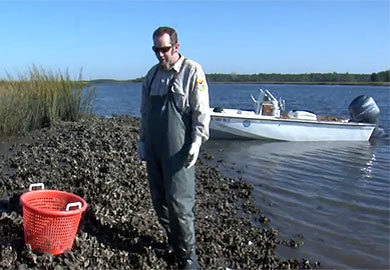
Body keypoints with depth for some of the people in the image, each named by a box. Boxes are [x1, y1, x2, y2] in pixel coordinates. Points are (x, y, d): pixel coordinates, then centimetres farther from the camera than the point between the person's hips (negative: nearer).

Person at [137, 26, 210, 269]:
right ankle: (173, 243, 29)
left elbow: (201, 111, -10)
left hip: (177, 150, -6)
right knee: (159, 200, 12)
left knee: (178, 201, -7)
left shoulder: (192, 71, -6)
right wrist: (142, 140, 17)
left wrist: (196, 142, -17)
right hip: (154, 149, 7)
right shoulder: (152, 74, 13)